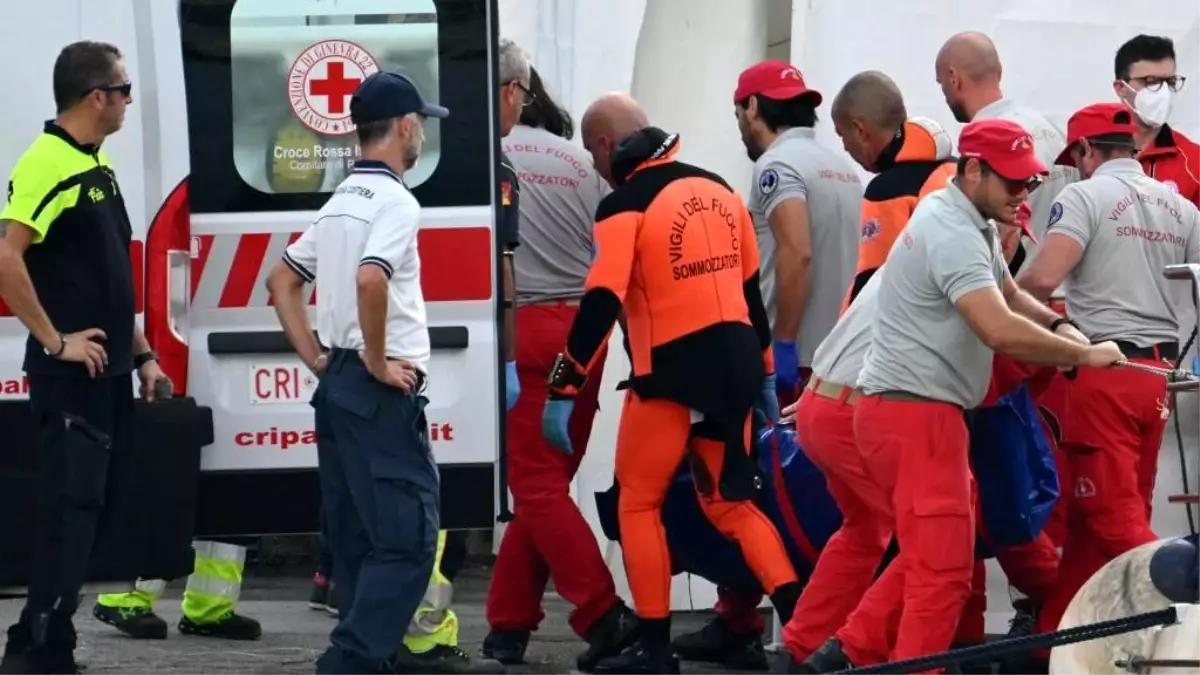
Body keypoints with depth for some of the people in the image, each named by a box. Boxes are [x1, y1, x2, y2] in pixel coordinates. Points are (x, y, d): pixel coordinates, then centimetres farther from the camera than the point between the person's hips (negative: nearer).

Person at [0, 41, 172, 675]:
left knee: (100, 504, 13)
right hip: (72, 373, -10)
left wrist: (141, 352, 19)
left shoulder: (98, 167, 15)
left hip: (110, 372, 10)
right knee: (71, 508, -9)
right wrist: (54, 340, -22)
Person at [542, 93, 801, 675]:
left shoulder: (626, 205, -10)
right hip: (735, 364, 6)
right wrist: (763, 372, 26)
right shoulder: (717, 190, 11)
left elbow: (601, 305, -17)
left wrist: (563, 390, -14)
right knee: (731, 501, 17)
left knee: (639, 502, 8)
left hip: (673, 371, -6)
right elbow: (750, 288, 17)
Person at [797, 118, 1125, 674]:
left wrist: (1056, 326, 5)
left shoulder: (970, 224, 13)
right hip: (914, 414, -11)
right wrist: (1085, 355, -22)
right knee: (943, 566, -9)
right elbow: (1001, 331, -32)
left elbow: (1008, 295, 25)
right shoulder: (954, 235, -21)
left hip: (912, 413, 11)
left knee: (930, 555, 19)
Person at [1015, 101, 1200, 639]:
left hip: (1101, 370, -7)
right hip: (1157, 373, 7)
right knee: (1094, 516, 14)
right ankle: (1055, 635, 21)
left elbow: (1042, 278, -18)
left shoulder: (1085, 197, -7)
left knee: (1114, 518, -5)